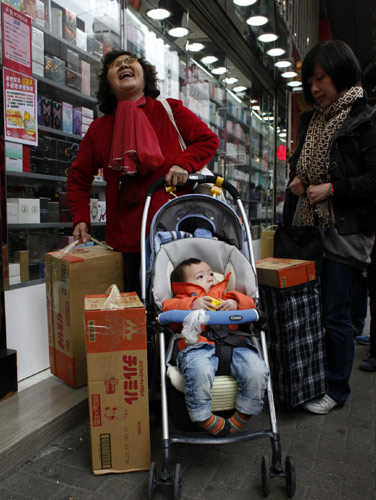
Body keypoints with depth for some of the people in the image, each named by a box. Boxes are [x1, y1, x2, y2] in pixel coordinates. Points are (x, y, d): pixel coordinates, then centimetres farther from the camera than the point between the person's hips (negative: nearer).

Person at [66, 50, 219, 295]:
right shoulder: (99, 129, 11)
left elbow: (209, 139, 8)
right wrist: (81, 218, 6)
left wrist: (184, 163, -10)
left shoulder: (170, 110, 6)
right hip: (127, 236, 2)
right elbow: (79, 177, 18)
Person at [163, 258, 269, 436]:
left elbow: (249, 303, 27)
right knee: (199, 371, -37)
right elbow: (168, 307, 8)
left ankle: (242, 414, -1)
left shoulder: (224, 296, 39)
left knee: (257, 370, -23)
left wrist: (235, 303, 4)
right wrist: (192, 304, -9)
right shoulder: (183, 299, 29)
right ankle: (205, 418, -14)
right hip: (198, 347, -3)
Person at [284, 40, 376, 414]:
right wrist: (296, 179, 8)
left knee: (334, 314, 0)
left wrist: (333, 189, -16)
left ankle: (336, 388, 19)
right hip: (309, 228, 6)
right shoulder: (312, 120, 16)